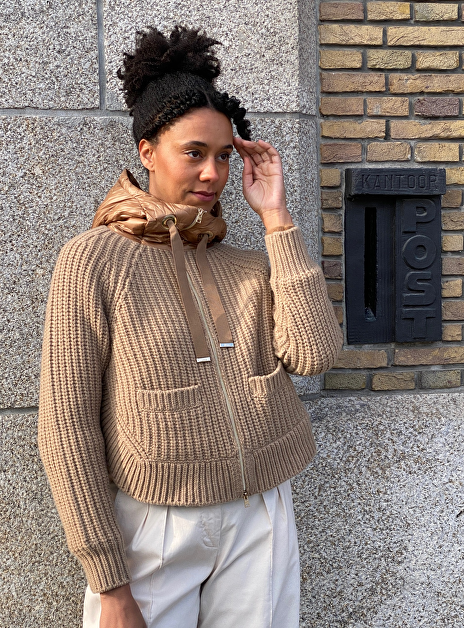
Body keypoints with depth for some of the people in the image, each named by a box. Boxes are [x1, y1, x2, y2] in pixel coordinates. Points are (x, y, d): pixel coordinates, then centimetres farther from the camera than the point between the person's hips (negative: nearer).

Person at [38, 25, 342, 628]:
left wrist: (276, 218, -9)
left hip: (261, 519, 4)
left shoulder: (249, 263, 3)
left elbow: (315, 352, -12)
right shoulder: (94, 260, -9)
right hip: (152, 526, -3)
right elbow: (67, 424, -10)